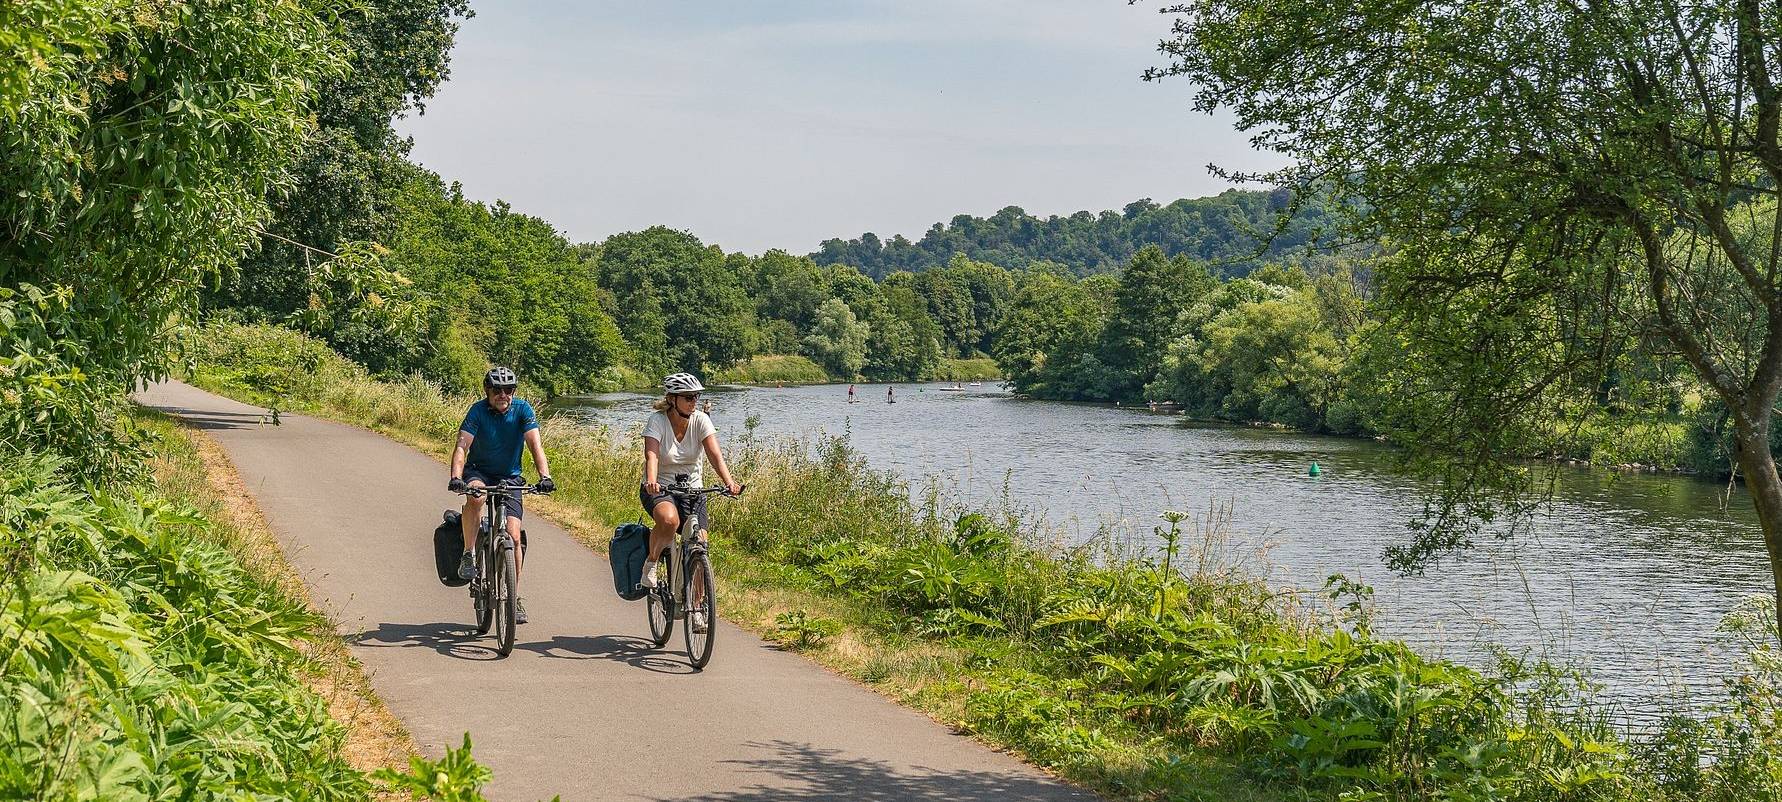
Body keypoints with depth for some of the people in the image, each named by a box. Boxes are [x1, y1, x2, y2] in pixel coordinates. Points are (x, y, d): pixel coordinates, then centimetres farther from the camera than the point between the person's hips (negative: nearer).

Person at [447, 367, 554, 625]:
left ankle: (514, 597, 3)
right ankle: (468, 555, -21)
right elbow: (462, 447, -25)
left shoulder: (522, 409, -13)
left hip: (510, 478, 1)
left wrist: (544, 476, -39)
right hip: (478, 472, -1)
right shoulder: (478, 411, -16)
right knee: (475, 496, -37)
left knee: (513, 536, -10)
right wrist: (456, 477, -43)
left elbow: (535, 444, -23)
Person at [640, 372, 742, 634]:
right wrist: (651, 481, -50)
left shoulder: (701, 420, -7)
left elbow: (715, 454, -19)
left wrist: (728, 481, -37)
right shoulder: (657, 421, -15)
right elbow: (651, 455, -30)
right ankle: (651, 563, -8)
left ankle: (697, 608, 4)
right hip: (659, 489, -3)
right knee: (669, 519, -37)